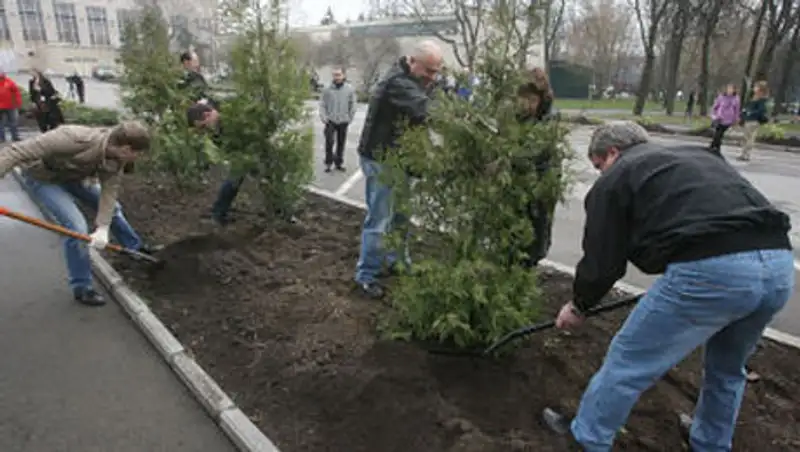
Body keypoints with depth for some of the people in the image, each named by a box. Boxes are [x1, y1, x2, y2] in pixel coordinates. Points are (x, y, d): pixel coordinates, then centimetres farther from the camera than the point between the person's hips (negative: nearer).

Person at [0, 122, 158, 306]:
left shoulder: (117, 157, -20)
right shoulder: (76, 139, -42)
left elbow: (109, 191, -20)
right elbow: (19, 150, -40)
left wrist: (102, 227, -31)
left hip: (72, 175, 7)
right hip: (42, 176, -7)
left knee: (112, 207, 14)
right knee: (76, 227, -18)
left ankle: (136, 247, 39)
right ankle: (81, 288, -2)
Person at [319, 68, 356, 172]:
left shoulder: (349, 89, -2)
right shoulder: (328, 89, -3)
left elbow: (353, 104, 3)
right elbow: (322, 104, 2)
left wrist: (350, 117, 0)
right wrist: (323, 117, -7)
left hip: (343, 121, 1)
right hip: (330, 121, -1)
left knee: (341, 143, 10)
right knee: (329, 141, -8)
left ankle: (339, 162, 23)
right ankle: (328, 162, 7)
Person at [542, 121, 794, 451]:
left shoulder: (615, 179, 10)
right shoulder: (697, 157, 31)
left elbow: (601, 261, 8)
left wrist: (578, 306, 26)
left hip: (709, 270, -8)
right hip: (779, 263, 8)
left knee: (628, 360, 12)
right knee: (727, 368, 31)